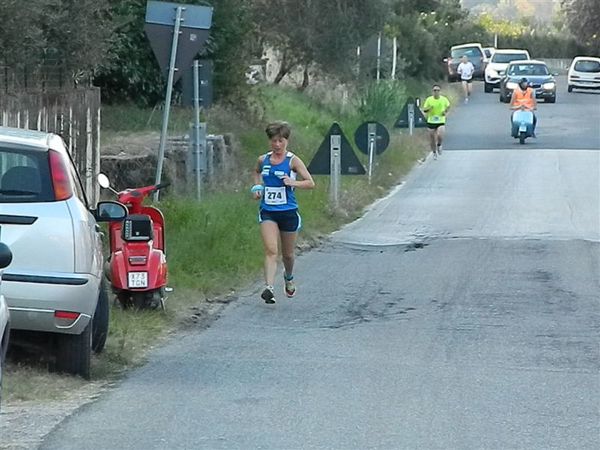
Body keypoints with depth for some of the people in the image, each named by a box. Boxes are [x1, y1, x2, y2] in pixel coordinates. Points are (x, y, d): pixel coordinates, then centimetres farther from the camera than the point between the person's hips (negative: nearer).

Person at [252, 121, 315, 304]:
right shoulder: (263, 160, 5)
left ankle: (289, 277, 45)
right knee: (271, 250, -18)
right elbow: (257, 172, 29)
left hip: (288, 212, -1)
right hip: (268, 212, 1)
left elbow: (310, 183, -8)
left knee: (288, 253, 14)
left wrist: (294, 183, -24)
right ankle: (269, 287, -28)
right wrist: (257, 186, 10)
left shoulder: (293, 161, -6)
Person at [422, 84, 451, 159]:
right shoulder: (429, 99, -5)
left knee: (440, 136, -21)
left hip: (441, 122, -1)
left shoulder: (444, 99, -3)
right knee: (432, 139, 5)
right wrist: (429, 108, -21)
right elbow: (424, 110, 0)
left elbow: (448, 106, 16)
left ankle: (439, 145, 13)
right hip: (431, 122, 1)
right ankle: (434, 153, 28)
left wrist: (446, 112, -2)